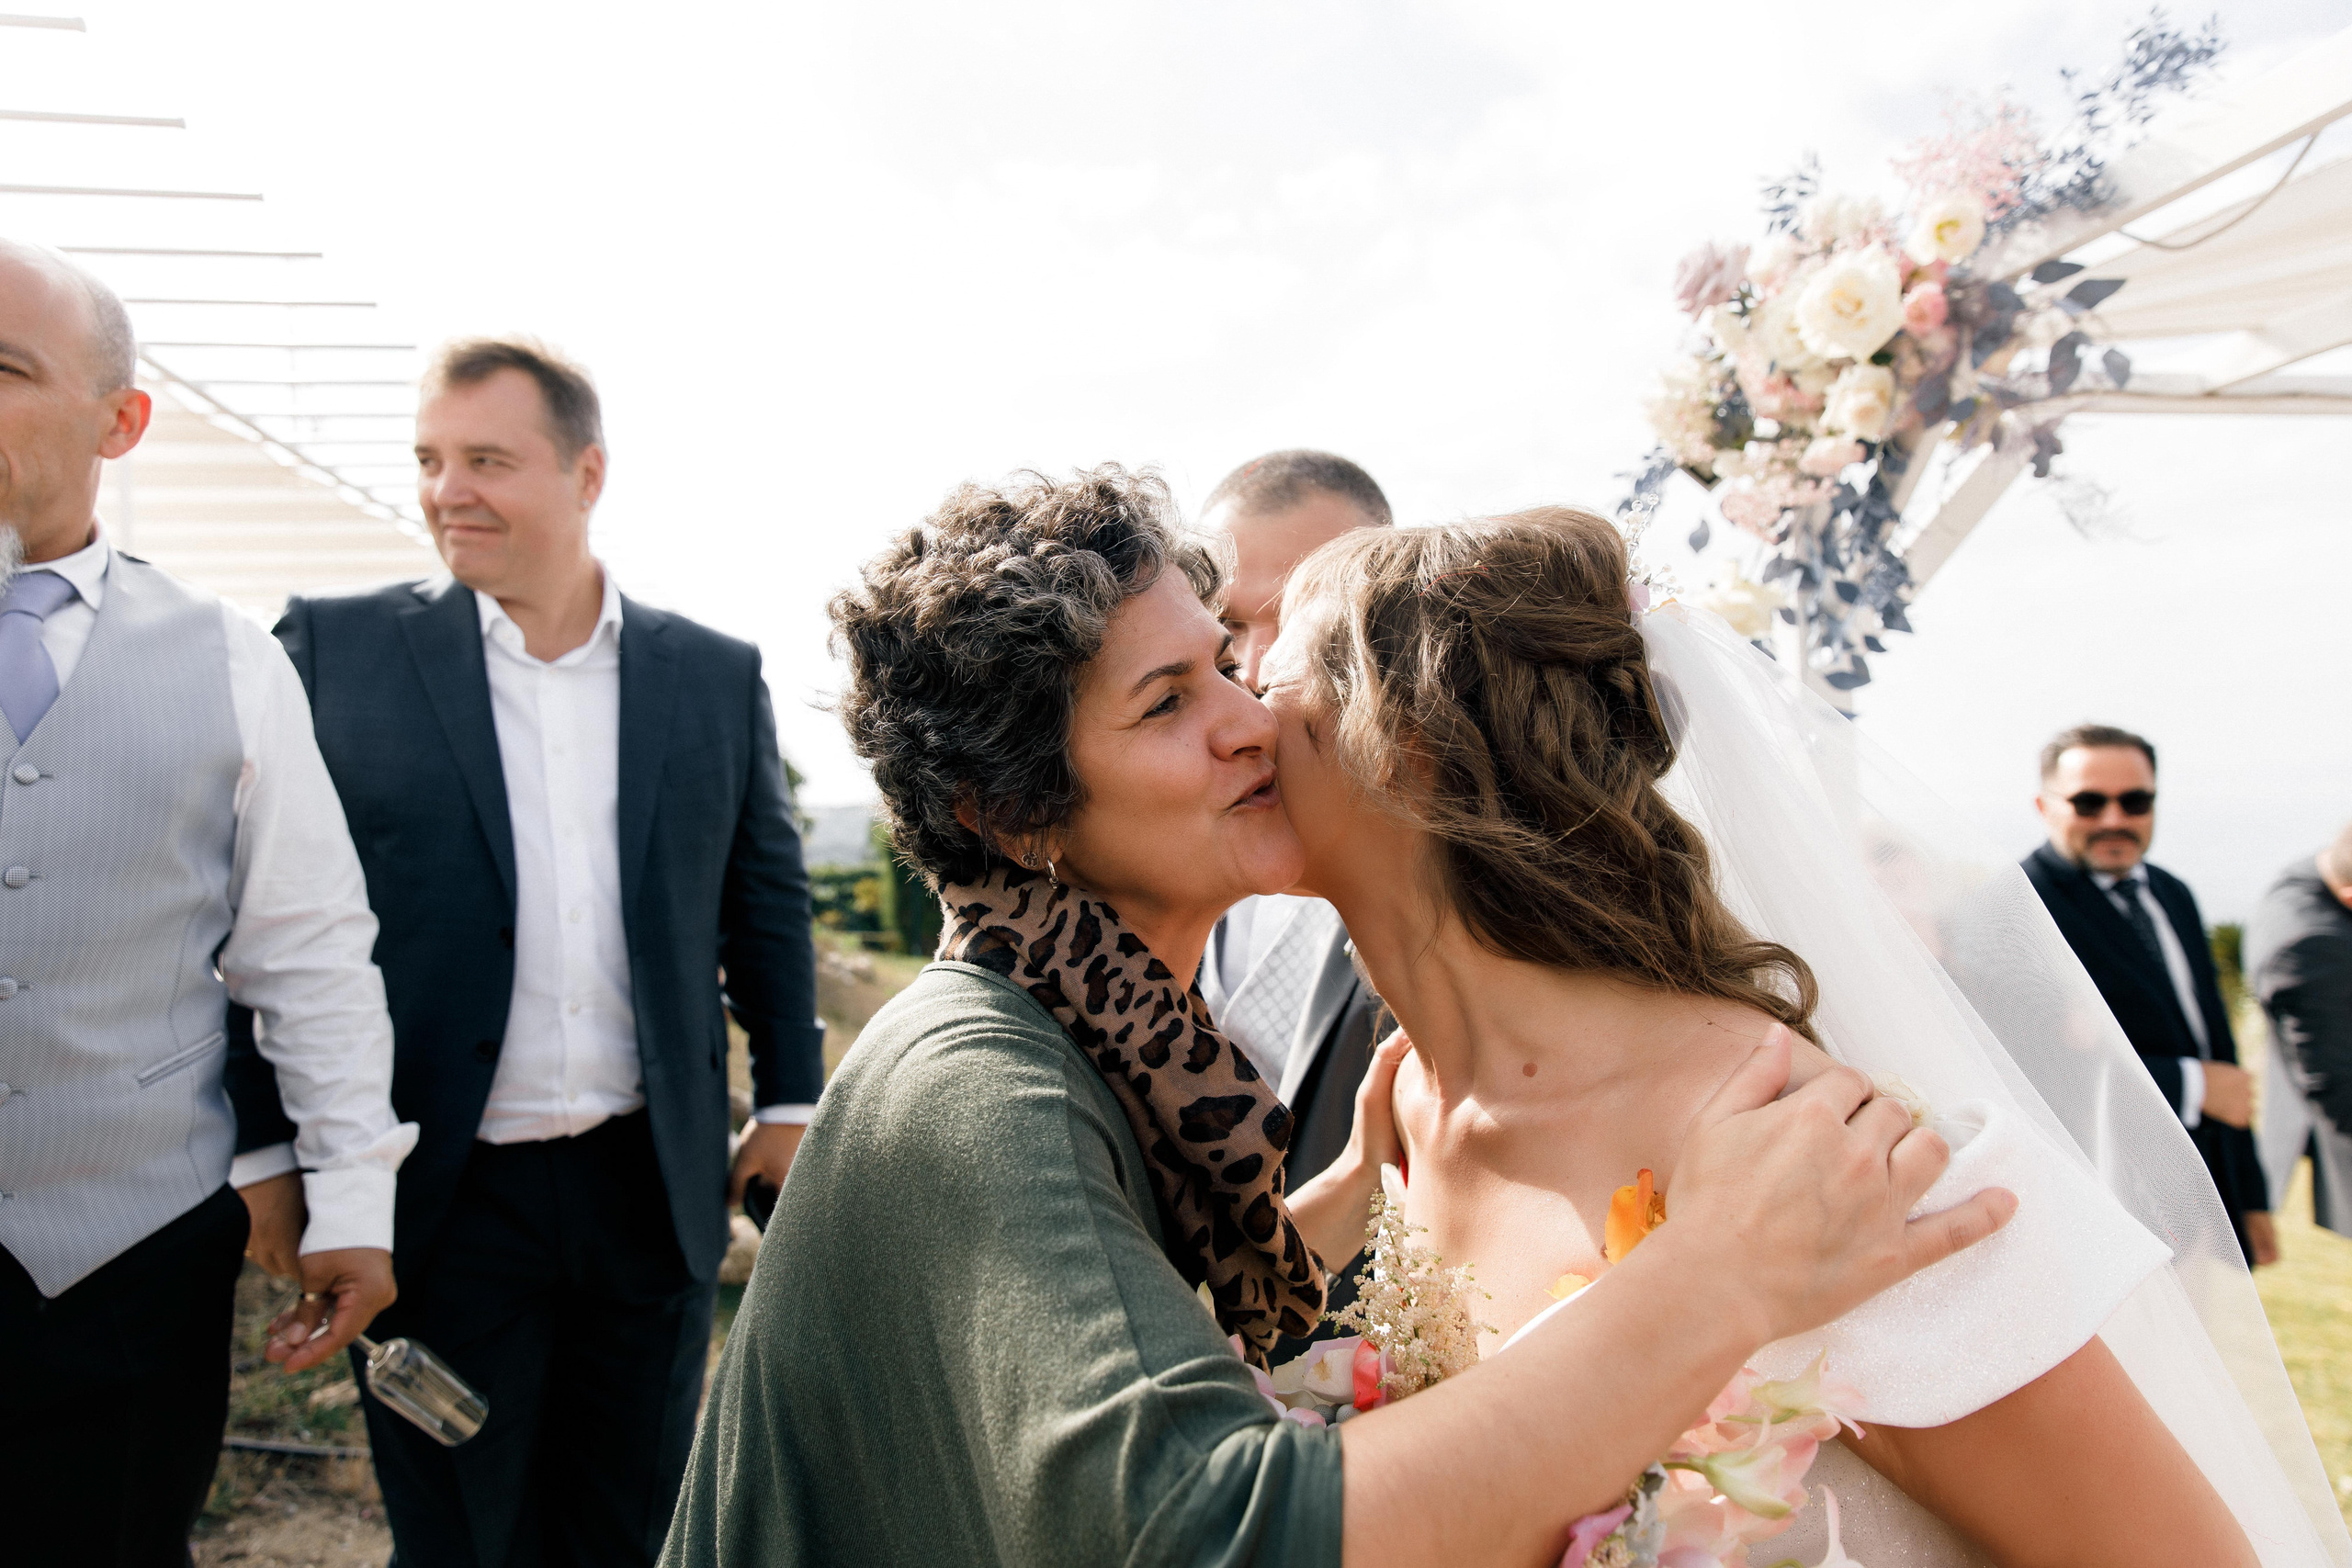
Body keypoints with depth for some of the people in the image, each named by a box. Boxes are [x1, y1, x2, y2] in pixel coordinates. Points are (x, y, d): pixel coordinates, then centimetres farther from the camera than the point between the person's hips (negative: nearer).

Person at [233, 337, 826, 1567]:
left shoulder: (717, 674, 3)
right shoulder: (338, 648, -2)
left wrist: (791, 1101, 8)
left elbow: (768, 902, 9)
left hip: (655, 1188, 2)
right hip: (441, 1200, -1)